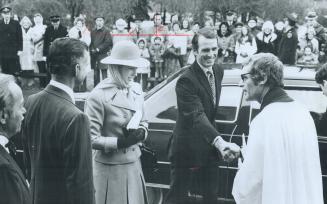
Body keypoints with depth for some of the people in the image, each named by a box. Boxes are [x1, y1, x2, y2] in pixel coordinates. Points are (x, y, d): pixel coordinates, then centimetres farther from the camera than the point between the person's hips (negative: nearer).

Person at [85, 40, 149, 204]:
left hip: (134, 165, 6)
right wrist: (120, 142, -21)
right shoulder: (99, 96, -16)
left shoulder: (136, 89, 5)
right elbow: (91, 139, -16)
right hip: (110, 170, -6)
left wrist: (141, 133, -5)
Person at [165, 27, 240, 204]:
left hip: (209, 148, 7)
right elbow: (197, 117, -36)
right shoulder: (186, 81, -24)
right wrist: (220, 142, -52)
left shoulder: (218, 72, 2)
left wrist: (218, 143, 7)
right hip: (187, 150, -7)